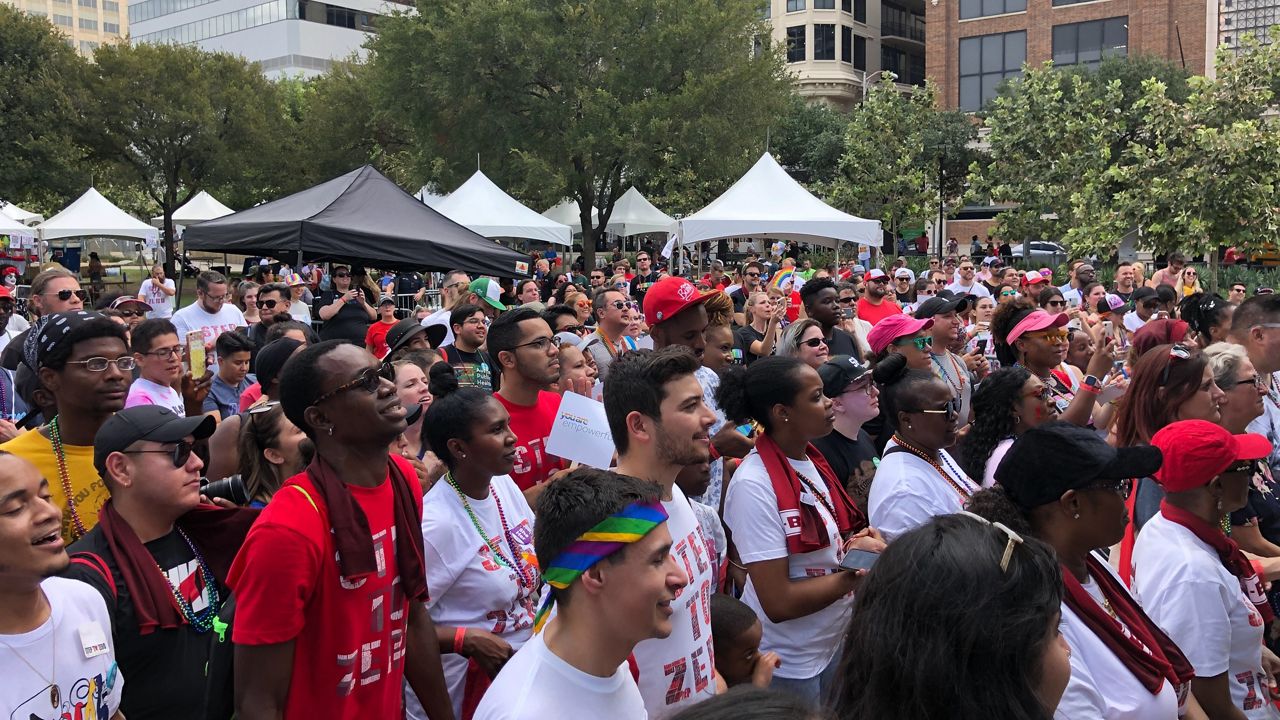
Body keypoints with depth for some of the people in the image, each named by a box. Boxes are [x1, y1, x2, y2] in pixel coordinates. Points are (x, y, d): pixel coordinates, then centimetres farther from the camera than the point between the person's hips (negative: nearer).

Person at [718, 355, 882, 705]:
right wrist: (857, 574, -17)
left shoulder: (812, 459, 0)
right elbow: (778, 603, -25)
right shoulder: (754, 484, -24)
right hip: (786, 663, -7)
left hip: (832, 644, 7)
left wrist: (859, 545, -7)